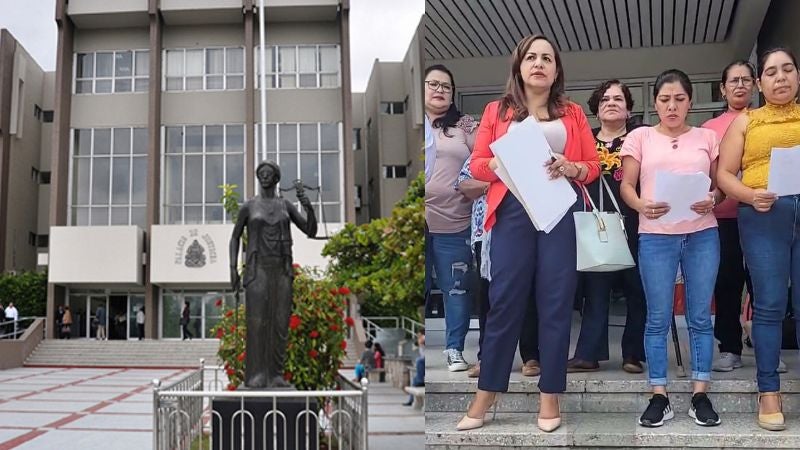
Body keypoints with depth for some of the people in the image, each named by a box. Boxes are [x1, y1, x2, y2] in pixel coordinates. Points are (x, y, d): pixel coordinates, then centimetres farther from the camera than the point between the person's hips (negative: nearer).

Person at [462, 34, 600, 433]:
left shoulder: (573, 113, 13)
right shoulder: (497, 111, 11)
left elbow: (594, 166, 11)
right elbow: (476, 164, 6)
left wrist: (570, 168, -10)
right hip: (513, 210, -1)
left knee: (556, 302, 3)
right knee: (504, 300, 1)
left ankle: (549, 395, 14)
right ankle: (486, 393, 12)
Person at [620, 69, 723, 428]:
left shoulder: (707, 137, 12)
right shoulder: (640, 137, 8)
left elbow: (720, 184, 12)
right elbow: (627, 186, 4)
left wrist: (712, 200, -11)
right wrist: (641, 205, -18)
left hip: (702, 235, 2)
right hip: (655, 237, -1)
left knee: (700, 316, 4)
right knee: (658, 318, 1)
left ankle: (700, 395, 12)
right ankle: (659, 397, 8)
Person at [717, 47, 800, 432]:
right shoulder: (745, 121, 14)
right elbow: (724, 174, 6)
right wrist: (751, 195, -12)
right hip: (763, 215, -1)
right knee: (769, 304, -1)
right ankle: (769, 392, 6)